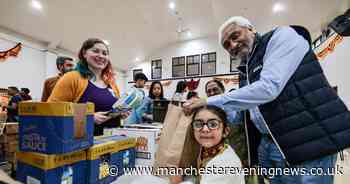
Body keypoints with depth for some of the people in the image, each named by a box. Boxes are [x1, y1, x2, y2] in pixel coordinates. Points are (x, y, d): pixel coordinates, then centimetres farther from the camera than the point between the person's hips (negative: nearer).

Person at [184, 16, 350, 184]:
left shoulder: (281, 36, -7)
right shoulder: (245, 70, 12)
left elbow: (268, 87, -24)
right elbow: (243, 111, 16)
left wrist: (209, 102, -20)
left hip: (307, 142, -7)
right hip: (267, 144, 7)